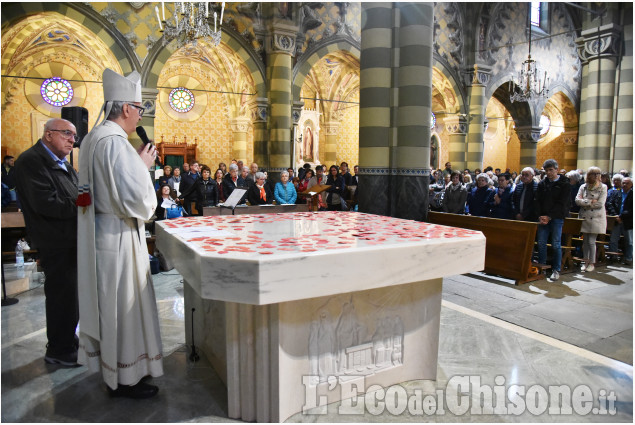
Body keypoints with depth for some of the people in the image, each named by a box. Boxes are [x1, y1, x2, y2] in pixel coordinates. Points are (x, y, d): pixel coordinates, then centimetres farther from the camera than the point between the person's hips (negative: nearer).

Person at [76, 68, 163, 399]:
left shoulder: (92, 139, 11)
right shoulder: (115, 143, -21)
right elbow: (136, 200, -25)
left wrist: (136, 162, 12)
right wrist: (144, 165, -11)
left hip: (99, 235, 10)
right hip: (118, 238, -10)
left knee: (107, 304, 19)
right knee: (123, 307, 3)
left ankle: (111, 369, 35)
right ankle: (124, 380, 19)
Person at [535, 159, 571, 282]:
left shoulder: (564, 184, -2)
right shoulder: (542, 183, 11)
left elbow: (562, 204, -8)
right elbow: (538, 201, 7)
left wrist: (549, 217, -13)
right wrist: (540, 216, -6)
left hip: (557, 217, -4)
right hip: (543, 217, 4)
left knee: (556, 244, -3)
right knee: (541, 243, 3)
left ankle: (556, 270, 6)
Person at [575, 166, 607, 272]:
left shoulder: (603, 187, 0)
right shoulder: (583, 187, 8)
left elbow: (600, 204, -10)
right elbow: (577, 200, -3)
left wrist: (585, 202, -6)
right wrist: (590, 201, -13)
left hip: (596, 218, -3)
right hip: (584, 217, 3)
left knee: (591, 241, -4)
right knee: (585, 241, 7)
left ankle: (592, 263, 8)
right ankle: (586, 261, 16)